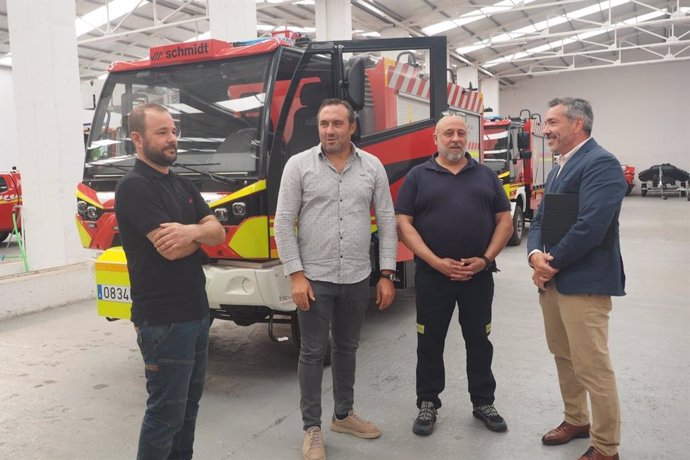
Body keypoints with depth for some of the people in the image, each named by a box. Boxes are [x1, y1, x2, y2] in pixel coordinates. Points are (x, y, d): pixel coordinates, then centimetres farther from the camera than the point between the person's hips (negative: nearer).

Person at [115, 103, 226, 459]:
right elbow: (171, 248, -22)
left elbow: (219, 233, 4)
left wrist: (192, 230, -19)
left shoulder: (184, 186, 14)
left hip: (196, 311, 8)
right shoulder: (133, 187, -13)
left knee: (189, 402, 17)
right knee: (166, 410, 2)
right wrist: (200, 233, -1)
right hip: (163, 319, -8)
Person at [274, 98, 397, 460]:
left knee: (347, 348, 17)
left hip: (357, 279, 3)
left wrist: (387, 274, 0)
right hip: (315, 278, -2)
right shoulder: (298, 165, -4)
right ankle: (312, 428, 21)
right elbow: (283, 223, -5)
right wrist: (296, 275, -11)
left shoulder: (372, 166, 3)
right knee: (313, 352, 6)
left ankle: (344, 415, 35)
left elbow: (387, 222, 4)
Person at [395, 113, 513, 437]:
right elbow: (403, 224, -5)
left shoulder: (486, 175, 10)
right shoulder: (418, 176, 3)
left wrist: (485, 259, -8)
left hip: (479, 275, 2)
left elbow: (504, 221, 7)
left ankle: (483, 402, 30)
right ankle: (428, 403, 25)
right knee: (430, 342, 9)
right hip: (432, 275, -2)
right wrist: (436, 262, -14)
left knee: (479, 341, 13)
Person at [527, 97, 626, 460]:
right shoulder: (560, 167, 17)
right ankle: (576, 420, 39)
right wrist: (535, 254, -7)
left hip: (584, 281, -9)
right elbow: (540, 218, 13)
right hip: (552, 279, 10)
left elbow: (591, 226, -25)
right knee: (563, 356, 20)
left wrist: (552, 263, -14)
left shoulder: (601, 164, -15)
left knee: (592, 366, -1)